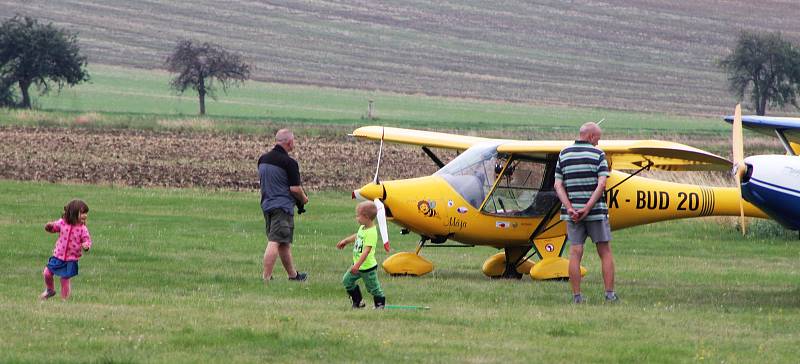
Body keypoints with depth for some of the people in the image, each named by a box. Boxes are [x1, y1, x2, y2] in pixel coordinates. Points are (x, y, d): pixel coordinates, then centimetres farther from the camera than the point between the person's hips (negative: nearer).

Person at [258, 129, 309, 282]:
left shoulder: (263, 159, 8)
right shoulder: (289, 162, -15)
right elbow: (295, 188, -15)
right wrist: (303, 199, 3)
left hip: (266, 204, 8)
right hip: (283, 205, -8)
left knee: (284, 242, 18)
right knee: (275, 242, -9)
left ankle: (293, 274, 30)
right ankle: (266, 278, -13)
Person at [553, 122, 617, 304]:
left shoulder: (564, 154, 5)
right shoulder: (598, 154, -5)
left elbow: (558, 185, -1)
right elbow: (601, 184, -15)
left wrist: (569, 208, -9)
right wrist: (587, 208, -16)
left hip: (572, 211, 3)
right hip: (596, 211, -3)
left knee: (575, 253, 2)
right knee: (605, 252, 7)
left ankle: (576, 295, -1)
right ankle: (610, 293, 4)